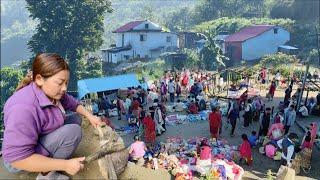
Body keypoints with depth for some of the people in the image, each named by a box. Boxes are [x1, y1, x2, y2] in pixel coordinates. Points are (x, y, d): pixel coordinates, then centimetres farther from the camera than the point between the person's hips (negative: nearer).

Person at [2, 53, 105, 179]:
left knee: (76, 119, 5)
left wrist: (90, 116, -8)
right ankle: (47, 174, -10)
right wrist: (65, 165, -33)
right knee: (73, 131, -25)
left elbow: (72, 103, 9)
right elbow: (17, 158, -35)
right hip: (21, 159, -9)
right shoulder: (24, 108, -35)